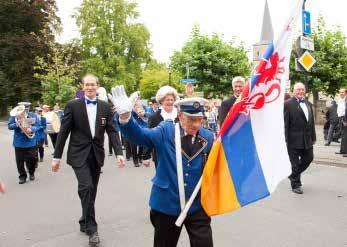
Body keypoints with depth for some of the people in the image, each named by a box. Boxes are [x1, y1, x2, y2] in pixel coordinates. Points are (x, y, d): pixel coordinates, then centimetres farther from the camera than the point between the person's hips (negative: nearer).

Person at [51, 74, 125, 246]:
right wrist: (57, 156, -4)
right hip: (79, 154, -3)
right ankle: (91, 228, -4)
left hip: (96, 154, 3)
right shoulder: (73, 105, -4)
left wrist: (119, 153, -11)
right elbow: (63, 132, -3)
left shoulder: (105, 107, 3)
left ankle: (84, 222, 31)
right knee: (86, 187, -16)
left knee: (91, 190, 12)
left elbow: (112, 131, 1)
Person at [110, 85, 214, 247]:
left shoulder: (208, 138, -4)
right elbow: (140, 135, -19)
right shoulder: (165, 131, -9)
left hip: (197, 206, 1)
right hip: (167, 204, 0)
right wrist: (125, 116, -35)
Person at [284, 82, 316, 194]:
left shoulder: (308, 104, 13)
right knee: (295, 163, 4)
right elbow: (285, 123, -12)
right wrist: (285, 140, -15)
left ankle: (294, 175, 36)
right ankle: (295, 185, 19)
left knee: (308, 159, 13)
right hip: (294, 140, -6)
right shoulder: (288, 104, -8)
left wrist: (313, 137, 12)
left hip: (307, 139, 6)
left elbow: (311, 122, 15)